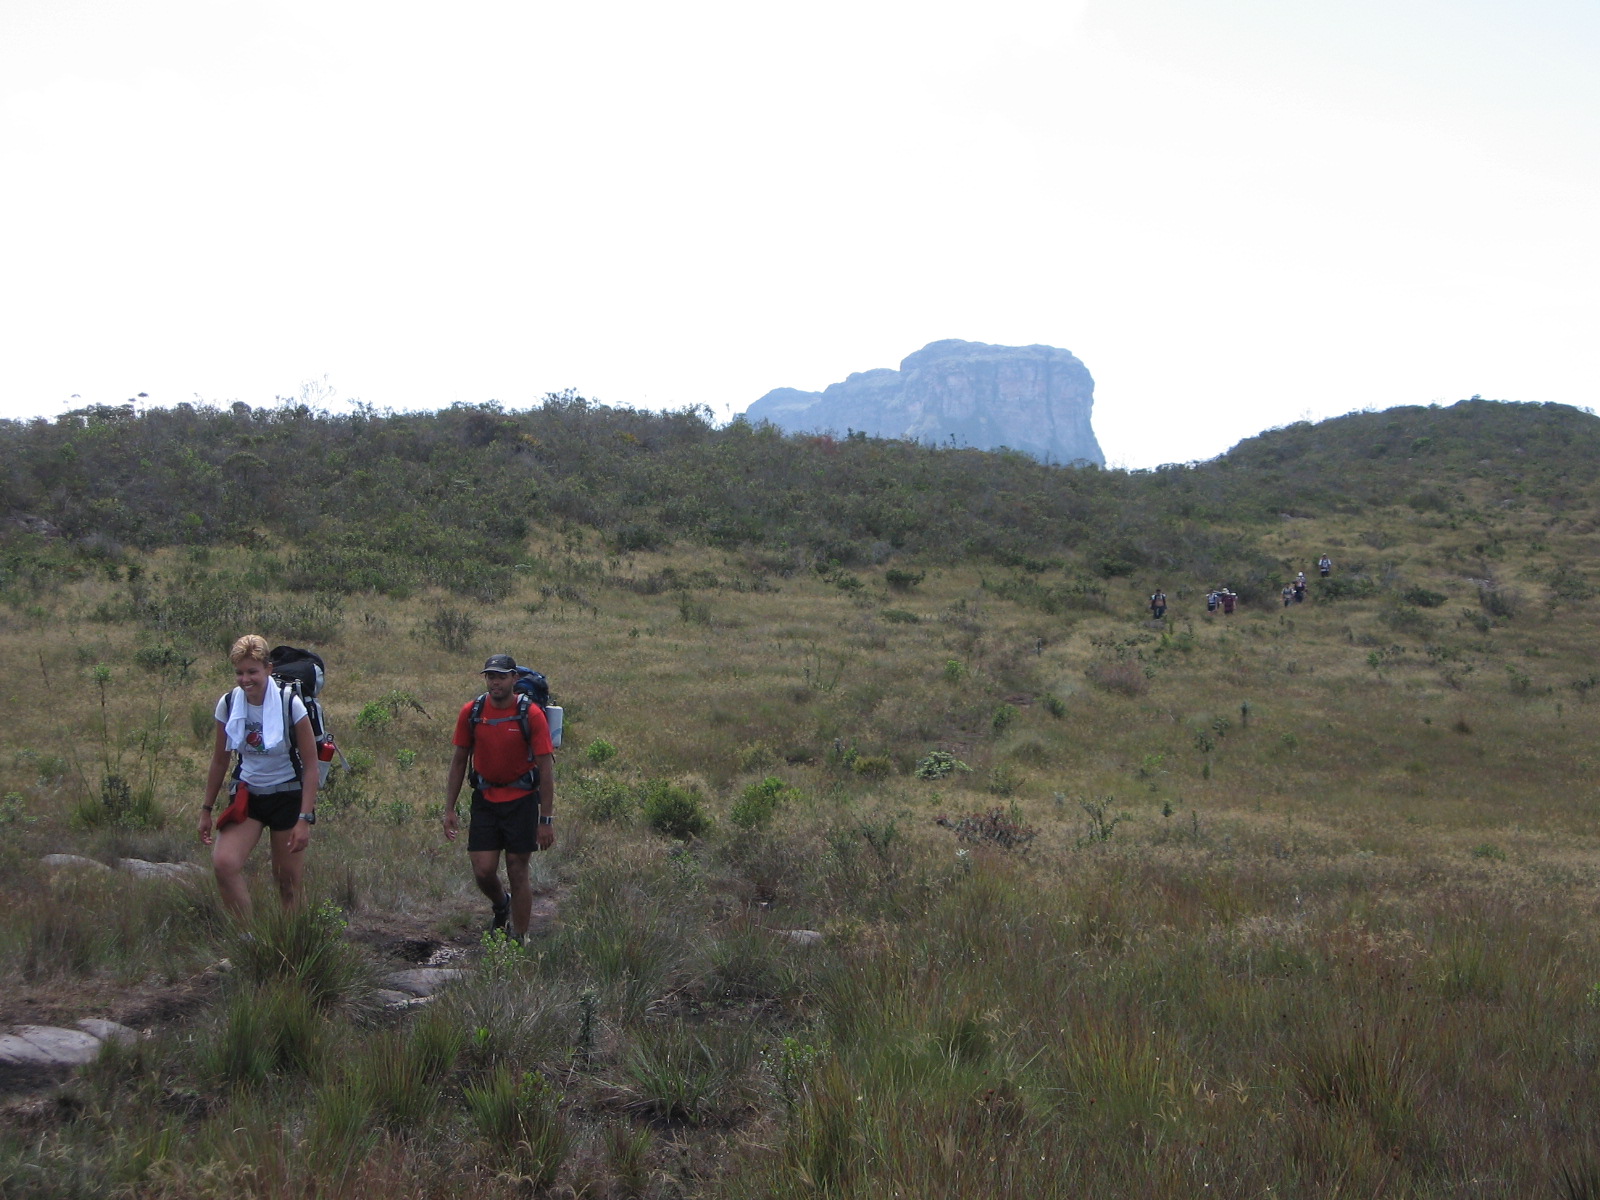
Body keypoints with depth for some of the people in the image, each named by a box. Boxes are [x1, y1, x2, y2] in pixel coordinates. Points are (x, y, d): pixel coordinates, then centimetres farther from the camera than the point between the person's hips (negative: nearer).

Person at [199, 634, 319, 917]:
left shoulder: (290, 703, -14)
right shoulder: (228, 704, -5)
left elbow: (310, 765, -11)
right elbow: (220, 761, 9)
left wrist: (305, 818, -16)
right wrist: (207, 809, 10)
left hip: (287, 796, -3)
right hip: (247, 795, 3)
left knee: (288, 880, 1)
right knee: (223, 863, -19)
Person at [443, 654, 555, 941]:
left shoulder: (531, 714, -11)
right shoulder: (471, 712, -2)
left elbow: (546, 769, -10)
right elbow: (459, 761, 8)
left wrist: (547, 819, -12)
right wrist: (449, 809, 5)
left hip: (521, 801, -3)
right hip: (485, 800, 3)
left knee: (517, 873, 2)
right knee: (483, 871, -1)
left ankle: (519, 940, 16)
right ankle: (501, 905, 33)